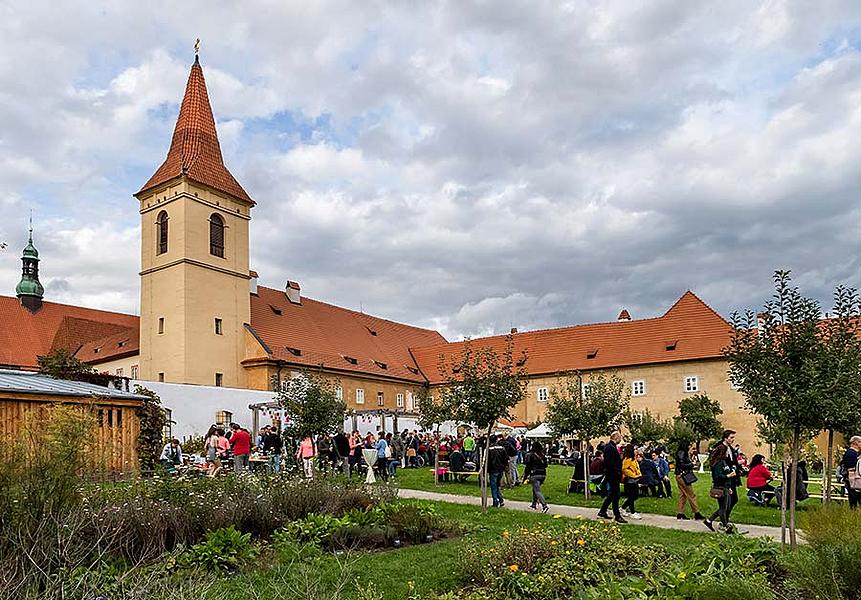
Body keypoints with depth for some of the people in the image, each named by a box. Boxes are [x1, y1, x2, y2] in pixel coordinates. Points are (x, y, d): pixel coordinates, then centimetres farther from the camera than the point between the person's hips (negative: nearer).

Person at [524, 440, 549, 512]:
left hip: (535, 475, -6)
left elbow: (528, 467, -7)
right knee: (535, 489, 22)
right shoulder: (543, 455, 7)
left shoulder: (530, 455, -8)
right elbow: (545, 465, 10)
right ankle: (534, 504, 30)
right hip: (543, 474, 6)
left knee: (537, 491, -6)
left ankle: (544, 505, -22)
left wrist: (525, 476, 0)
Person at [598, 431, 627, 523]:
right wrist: (617, 472, -21)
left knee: (612, 494, 16)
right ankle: (617, 516, 1)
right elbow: (610, 463, -25)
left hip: (613, 475, 11)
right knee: (615, 494, -5)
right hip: (612, 475, -11)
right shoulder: (610, 447, -18)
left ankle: (602, 512, 24)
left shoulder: (613, 447, 16)